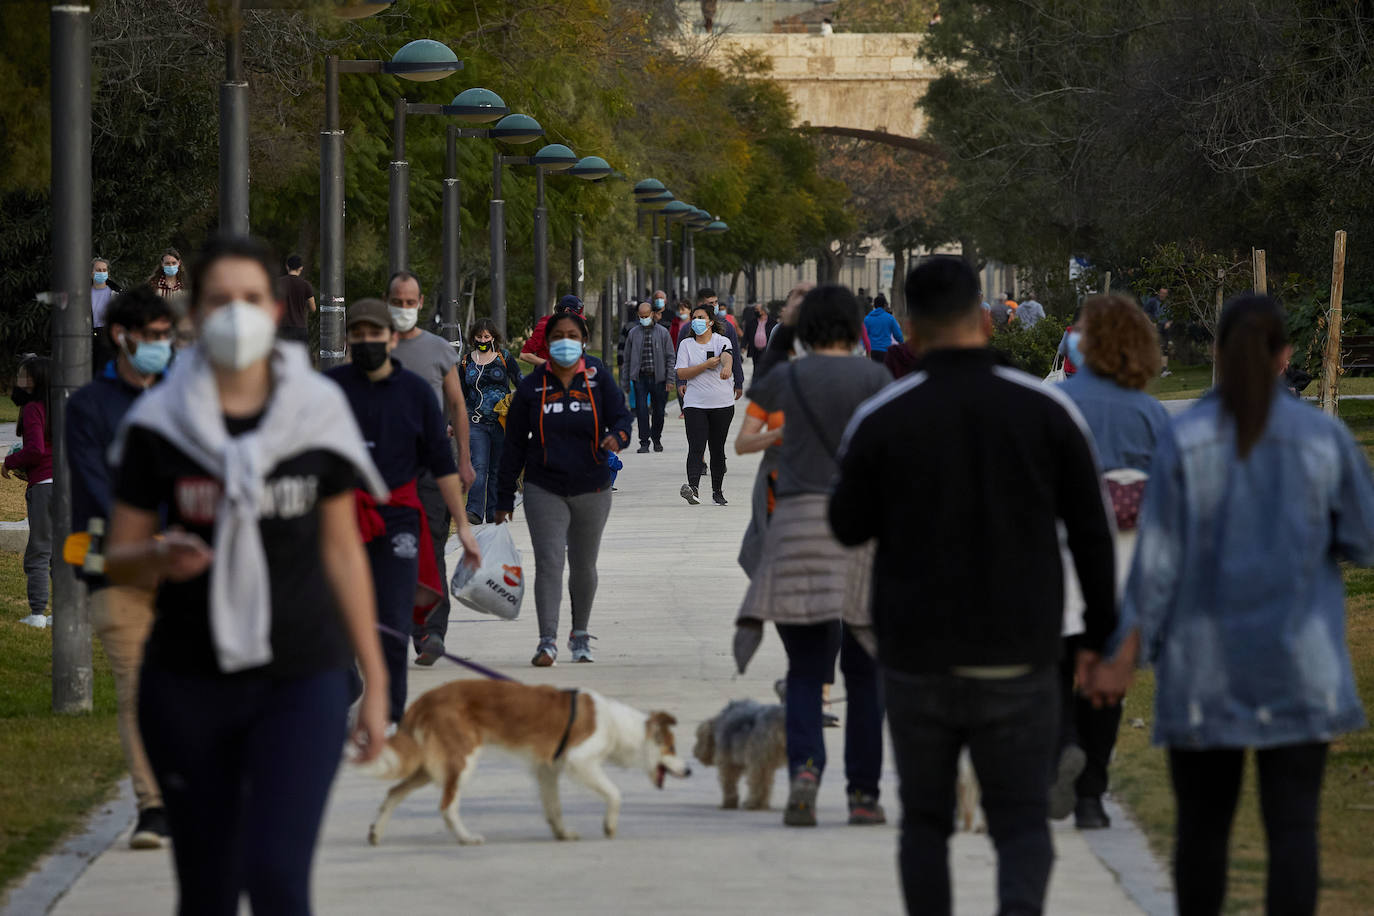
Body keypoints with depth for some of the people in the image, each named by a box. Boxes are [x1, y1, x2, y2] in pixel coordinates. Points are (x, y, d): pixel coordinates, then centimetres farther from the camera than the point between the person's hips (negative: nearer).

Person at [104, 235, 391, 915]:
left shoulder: (315, 413, 0)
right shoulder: (159, 425, -2)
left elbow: (343, 552, 6)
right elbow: (118, 561, 3)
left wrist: (375, 681, 5)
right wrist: (158, 559, -21)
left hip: (301, 684, -1)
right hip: (189, 683, 1)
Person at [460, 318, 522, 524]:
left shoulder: (505, 358, 3)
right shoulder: (467, 363, 9)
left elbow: (521, 384, 8)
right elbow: (461, 395, 17)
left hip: (502, 422, 0)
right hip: (477, 423, 0)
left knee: (497, 469, 6)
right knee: (479, 467, -15)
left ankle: (494, 513, 13)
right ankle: (474, 512, -23)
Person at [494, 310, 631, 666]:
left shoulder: (599, 378, -1)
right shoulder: (532, 386, 0)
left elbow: (621, 416, -6)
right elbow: (514, 444, 4)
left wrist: (616, 437, -32)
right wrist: (504, 499, 3)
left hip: (591, 488, 1)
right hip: (544, 489, -1)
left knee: (583, 566, 15)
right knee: (548, 561, -15)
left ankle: (580, 635, 35)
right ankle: (547, 642, -21)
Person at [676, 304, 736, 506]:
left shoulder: (722, 341, 2)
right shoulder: (686, 345, 7)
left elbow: (727, 355, -22)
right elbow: (681, 374, -2)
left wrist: (726, 366, -47)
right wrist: (706, 365, -14)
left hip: (722, 404, 0)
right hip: (695, 404, 0)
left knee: (717, 449, 9)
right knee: (696, 448, -16)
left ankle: (717, 491, 21)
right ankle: (693, 488, -32)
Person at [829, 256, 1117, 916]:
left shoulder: (879, 421, -7)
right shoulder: (1046, 410, -4)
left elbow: (848, 528, 4)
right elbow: (1092, 531, -1)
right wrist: (1100, 634, 9)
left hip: (917, 660, 0)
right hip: (1017, 663, 0)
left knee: (925, 820, 18)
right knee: (1021, 824, 7)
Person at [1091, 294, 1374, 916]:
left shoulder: (1183, 440, -6)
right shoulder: (1323, 437, -4)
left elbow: (1158, 561, -7)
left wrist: (1124, 660, -1)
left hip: (1203, 666, 0)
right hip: (1299, 663, 0)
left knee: (1202, 823, 13)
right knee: (1292, 826, -3)